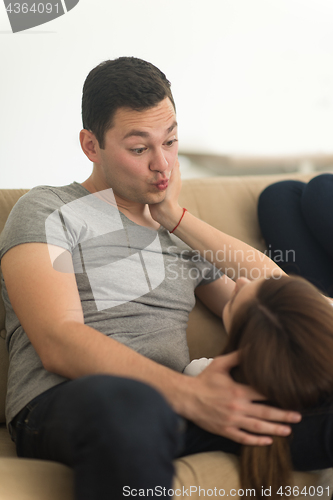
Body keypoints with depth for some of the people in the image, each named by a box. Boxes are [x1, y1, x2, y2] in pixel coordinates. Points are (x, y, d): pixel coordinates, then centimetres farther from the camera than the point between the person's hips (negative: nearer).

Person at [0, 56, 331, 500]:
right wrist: (189, 393, -22)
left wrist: (176, 216, 13)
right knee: (125, 401, -42)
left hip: (173, 403, 4)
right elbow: (58, 344, -9)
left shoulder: (180, 232, 27)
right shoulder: (48, 211, 8)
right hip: (66, 402, -3)